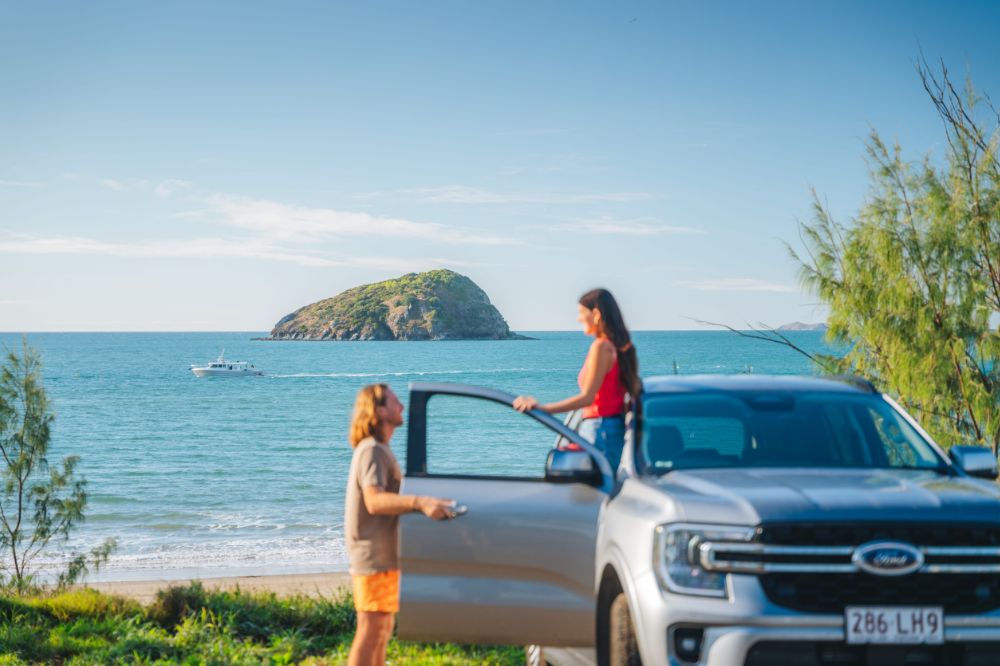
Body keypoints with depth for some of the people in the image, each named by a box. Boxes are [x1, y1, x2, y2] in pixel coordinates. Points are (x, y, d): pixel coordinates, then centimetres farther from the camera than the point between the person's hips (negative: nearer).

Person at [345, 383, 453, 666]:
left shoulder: (379, 450, 18)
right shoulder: (372, 451, -16)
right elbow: (374, 500, -32)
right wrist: (420, 502, -44)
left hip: (382, 555, 11)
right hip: (374, 556, -11)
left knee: (382, 628, 16)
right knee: (371, 630, -10)